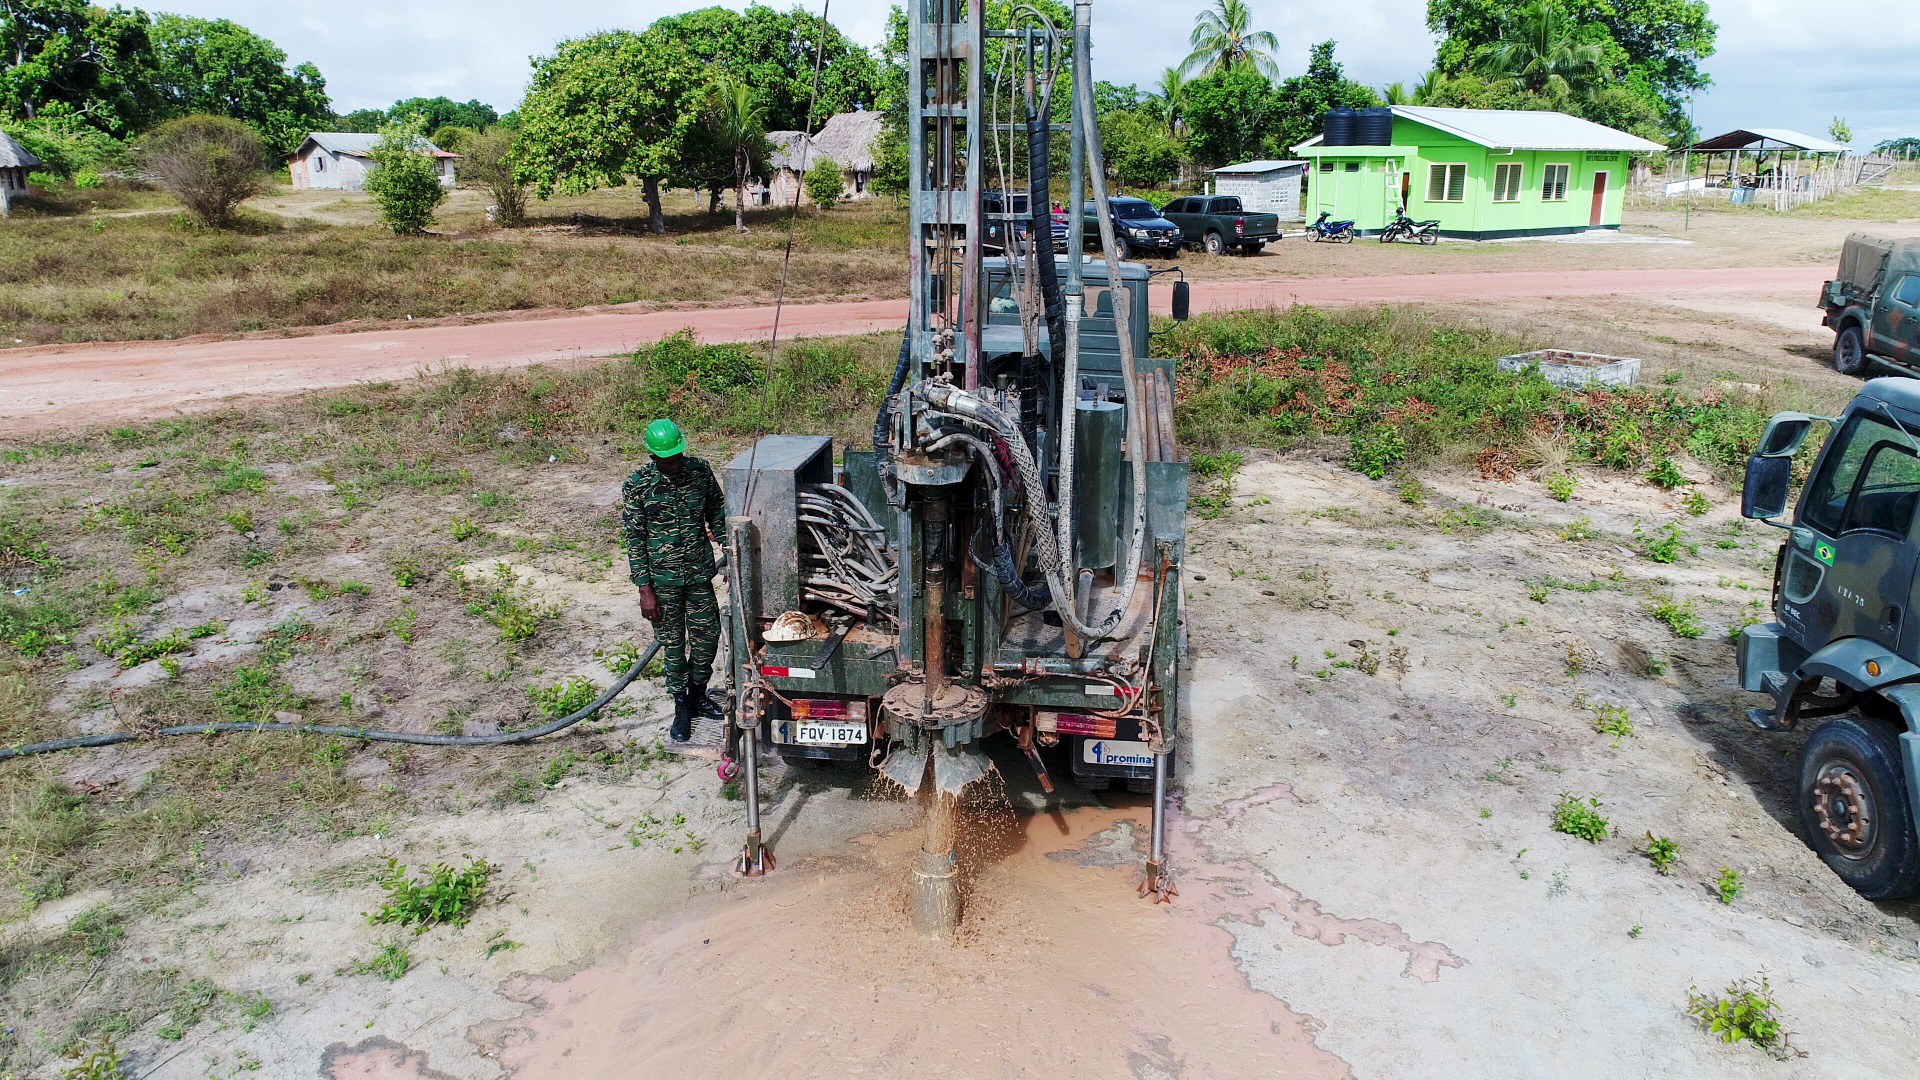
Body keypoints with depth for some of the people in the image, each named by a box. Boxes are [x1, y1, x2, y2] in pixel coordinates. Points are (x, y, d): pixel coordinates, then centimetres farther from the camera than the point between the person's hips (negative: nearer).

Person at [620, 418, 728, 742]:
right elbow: (634, 538, -10)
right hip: (663, 579, -3)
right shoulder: (637, 485, -13)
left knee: (707, 635, 10)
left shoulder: (700, 470, -5)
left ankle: (698, 694, 33)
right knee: (673, 643, 7)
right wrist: (644, 588, -12)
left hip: (700, 573, 3)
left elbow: (718, 516, 7)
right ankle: (681, 707, 23)